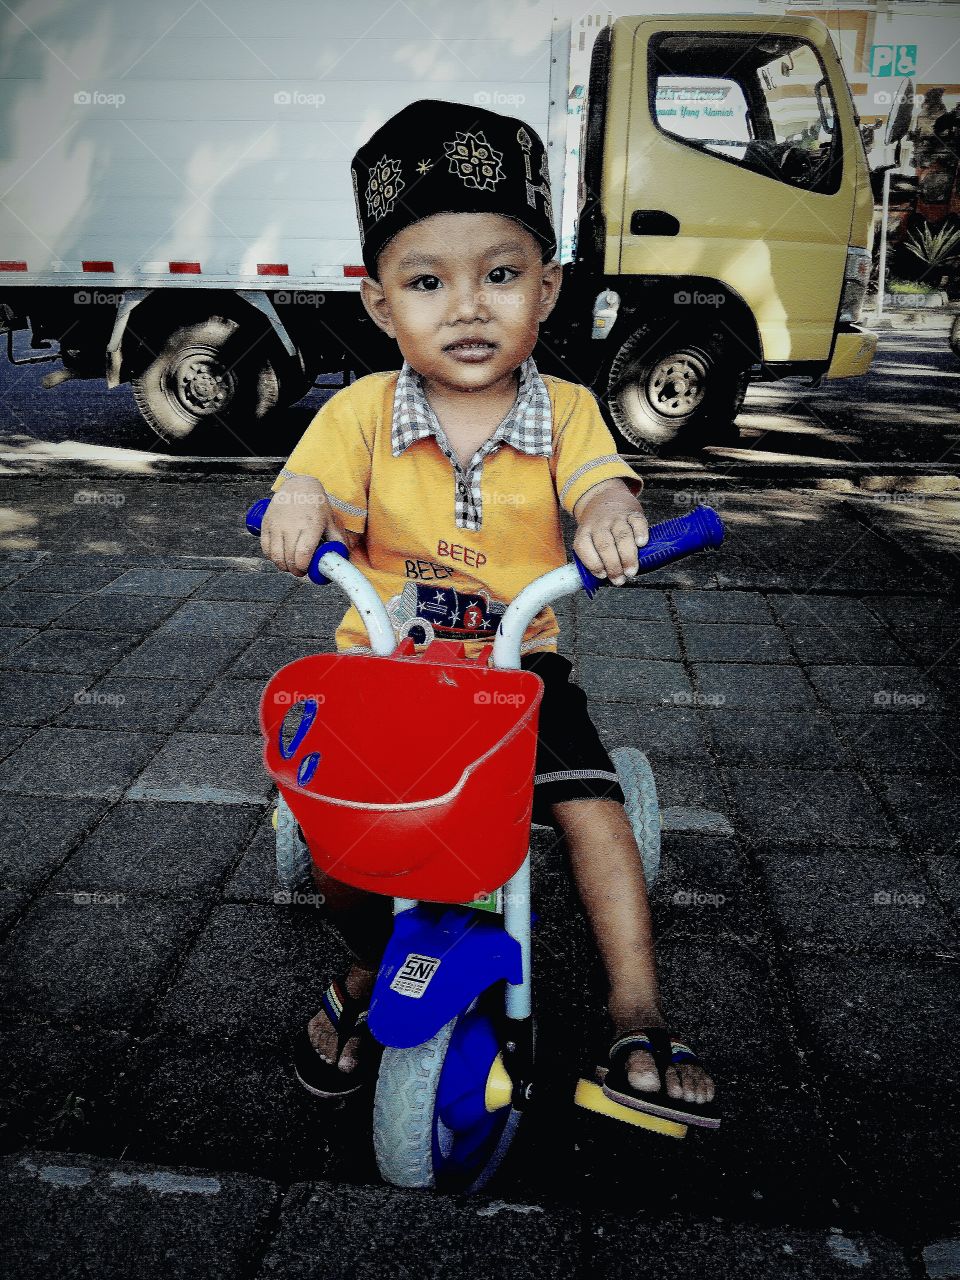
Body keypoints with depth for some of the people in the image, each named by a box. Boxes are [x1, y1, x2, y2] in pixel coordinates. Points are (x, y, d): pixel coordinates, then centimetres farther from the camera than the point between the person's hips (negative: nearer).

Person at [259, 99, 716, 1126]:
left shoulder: (564, 411, -4)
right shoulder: (363, 411, -4)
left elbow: (599, 481, -18)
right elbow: (315, 478, -13)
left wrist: (609, 517, -44)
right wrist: (300, 504, -39)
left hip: (520, 662, 0)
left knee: (592, 806, -16)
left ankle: (637, 1021, 3)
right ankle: (370, 968, 21)